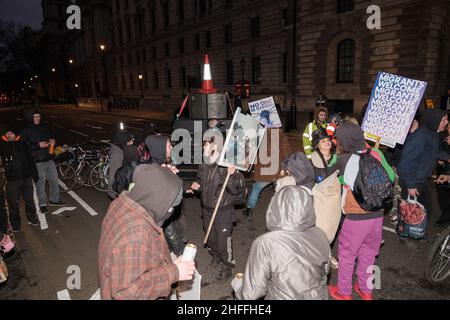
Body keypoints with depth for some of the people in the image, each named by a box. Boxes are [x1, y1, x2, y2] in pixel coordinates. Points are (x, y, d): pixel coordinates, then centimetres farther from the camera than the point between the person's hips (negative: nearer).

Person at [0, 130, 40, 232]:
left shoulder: (22, 144, 5)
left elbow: (31, 159, 9)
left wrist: (34, 173, 8)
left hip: (26, 177, 2)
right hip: (12, 180, -2)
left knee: (29, 200, 13)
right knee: (14, 203, 6)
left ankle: (31, 218, 31)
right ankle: (15, 224, 22)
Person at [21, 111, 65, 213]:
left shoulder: (44, 127, 9)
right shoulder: (26, 131, -6)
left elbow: (50, 136, 22)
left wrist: (53, 141, 0)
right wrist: (38, 145, -22)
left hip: (49, 159, 5)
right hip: (38, 162, -5)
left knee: (54, 180, 12)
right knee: (40, 183, 3)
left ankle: (54, 200, 29)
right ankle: (42, 204, 19)